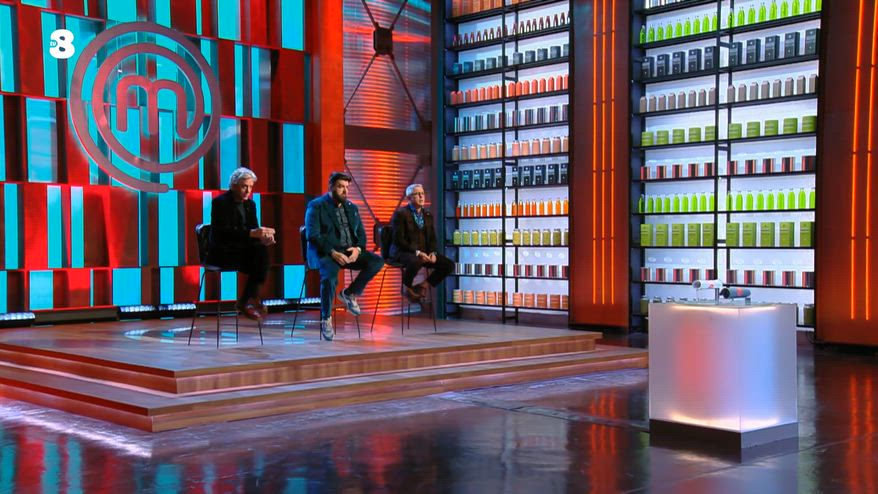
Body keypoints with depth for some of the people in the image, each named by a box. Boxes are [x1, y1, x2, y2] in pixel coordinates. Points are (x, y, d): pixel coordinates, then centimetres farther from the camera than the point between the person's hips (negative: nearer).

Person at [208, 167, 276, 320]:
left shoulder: (250, 204, 10)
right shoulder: (220, 202, -11)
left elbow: (254, 229, 4)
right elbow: (224, 232, -24)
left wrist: (263, 237, -21)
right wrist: (252, 233, -34)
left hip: (242, 250, 6)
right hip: (221, 253, -6)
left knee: (263, 252, -24)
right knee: (260, 256, -27)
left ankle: (246, 300, -19)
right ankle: (250, 299, -10)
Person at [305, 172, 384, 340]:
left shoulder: (352, 208, 18)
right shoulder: (316, 206, 0)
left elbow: (361, 233, 14)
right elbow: (312, 235, -10)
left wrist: (357, 248, -10)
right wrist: (333, 252, -23)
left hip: (350, 251, 6)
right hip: (325, 252, -5)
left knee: (377, 261, -19)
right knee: (330, 274, -37)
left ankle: (349, 293, -1)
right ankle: (325, 319, -20)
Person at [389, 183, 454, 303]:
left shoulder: (428, 215, 13)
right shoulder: (400, 214, -8)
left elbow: (432, 238, 14)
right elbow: (398, 240, -15)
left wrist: (432, 253, -8)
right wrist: (417, 252, -24)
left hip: (424, 252, 7)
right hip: (403, 252, -6)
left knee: (449, 265, -11)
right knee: (415, 262, -40)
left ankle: (423, 285, 6)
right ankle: (406, 288, -9)